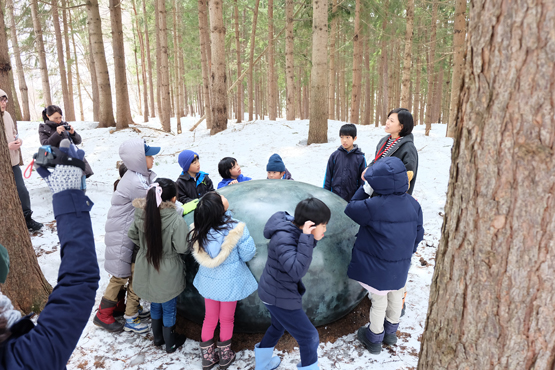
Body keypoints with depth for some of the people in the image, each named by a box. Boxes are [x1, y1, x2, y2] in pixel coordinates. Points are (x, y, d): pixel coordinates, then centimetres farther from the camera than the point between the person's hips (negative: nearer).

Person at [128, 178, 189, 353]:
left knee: (155, 304, 26)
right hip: (167, 273, -5)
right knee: (169, 308, 17)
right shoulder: (176, 220, -29)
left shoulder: (141, 215, -12)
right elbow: (182, 248, -22)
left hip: (147, 270, 5)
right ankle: (170, 343, 36)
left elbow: (133, 235, 3)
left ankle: (157, 337, 45)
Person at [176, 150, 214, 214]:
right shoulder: (180, 182, 0)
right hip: (192, 209, -3)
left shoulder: (204, 176, 11)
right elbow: (182, 199, -2)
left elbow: (211, 190, 17)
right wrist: (196, 202, -15)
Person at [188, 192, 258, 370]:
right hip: (229, 282, -3)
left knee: (209, 318, 23)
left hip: (208, 280, 3)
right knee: (227, 319, 19)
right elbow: (247, 255, -15)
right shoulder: (236, 229, -29)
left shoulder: (199, 230, -18)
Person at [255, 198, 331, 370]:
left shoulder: (294, 229, -6)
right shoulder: (283, 238, -31)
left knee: (279, 326, 33)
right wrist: (306, 237, -38)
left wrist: (312, 235, -12)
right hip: (280, 297, -10)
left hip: (275, 291, 10)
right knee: (309, 337, 4)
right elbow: (297, 270, -38)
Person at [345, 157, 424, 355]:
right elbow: (418, 234, 4)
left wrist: (365, 187, -3)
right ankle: (391, 333, 47)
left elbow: (350, 210, -9)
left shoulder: (374, 206, -27)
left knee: (379, 302, 14)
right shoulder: (413, 204, -7)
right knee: (396, 298, 25)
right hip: (401, 265, 5)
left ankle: (374, 339, 35)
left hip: (378, 267, -5)